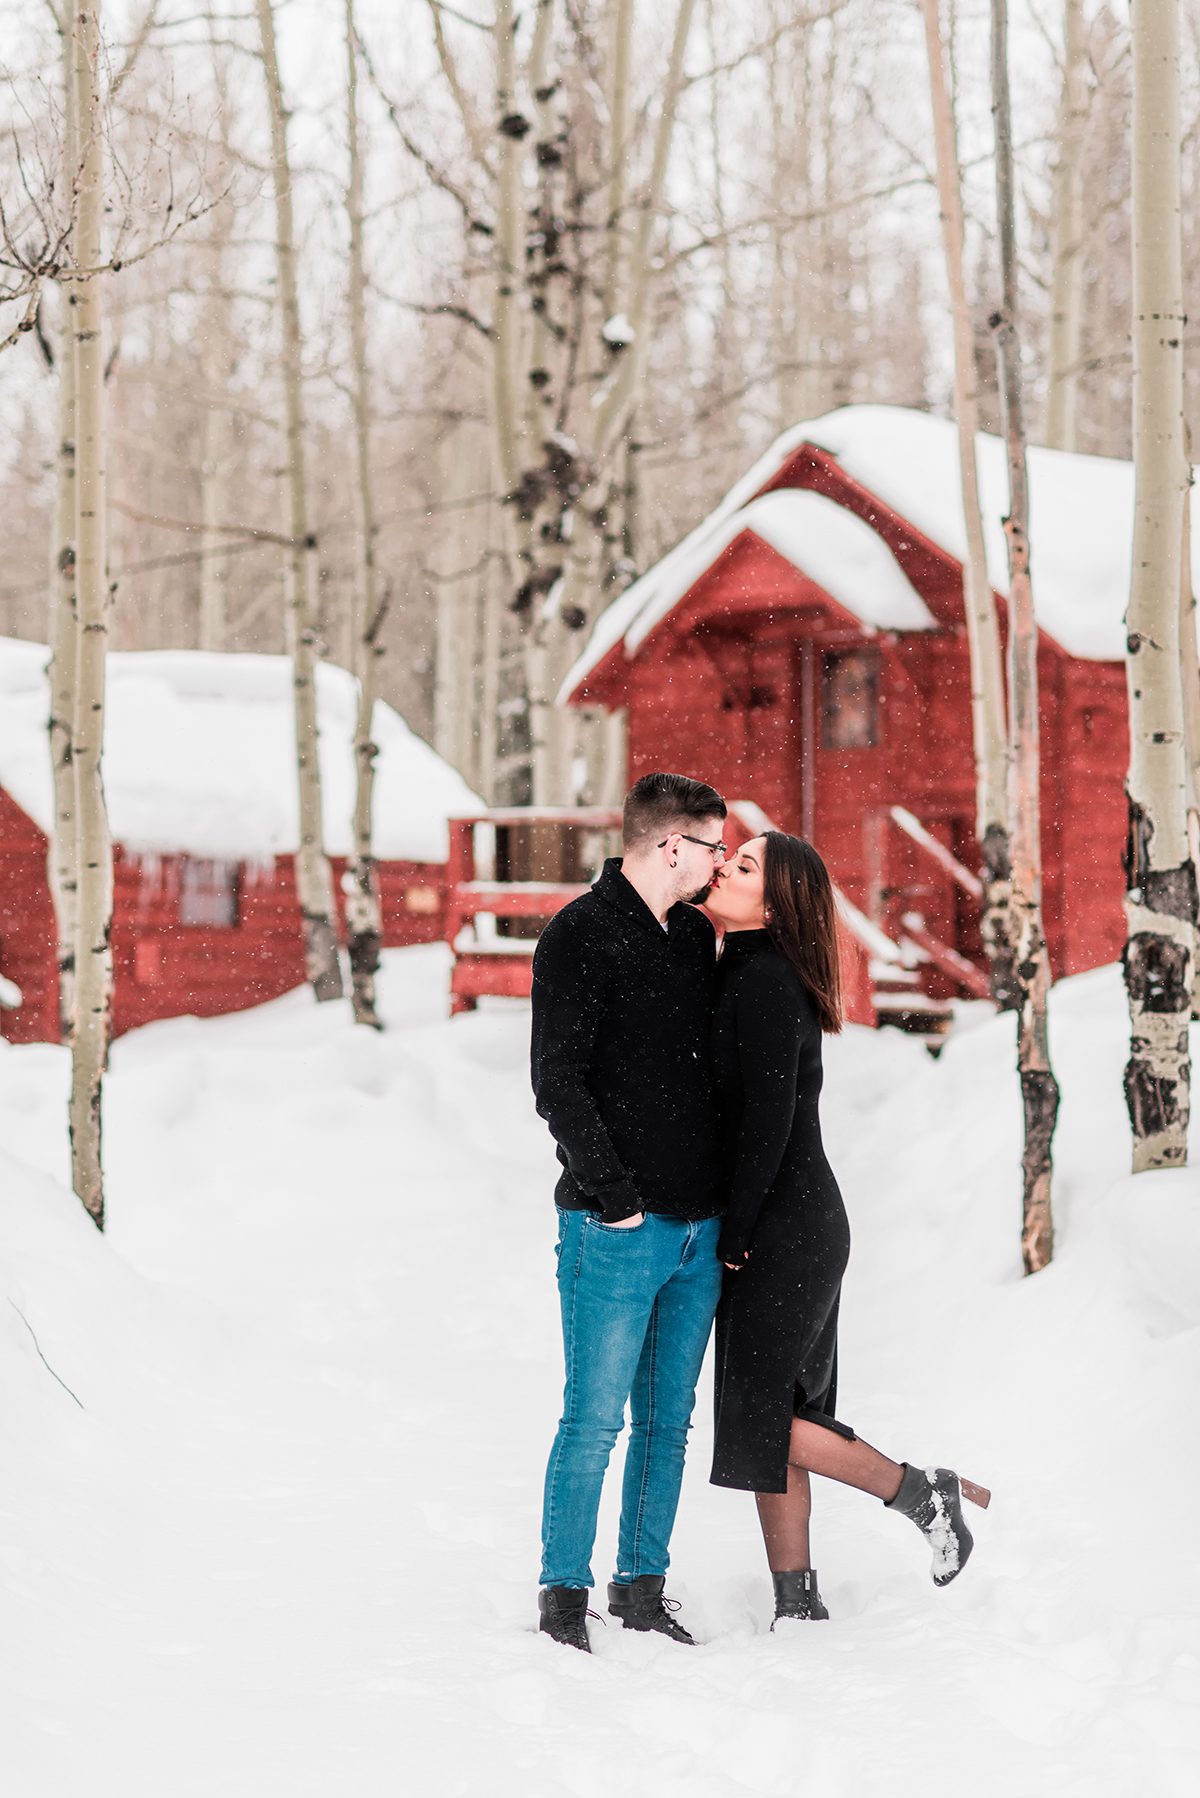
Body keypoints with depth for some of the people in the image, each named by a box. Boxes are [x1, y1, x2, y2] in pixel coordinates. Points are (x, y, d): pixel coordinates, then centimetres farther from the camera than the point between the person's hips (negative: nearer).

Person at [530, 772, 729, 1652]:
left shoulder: (697, 934, 14)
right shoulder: (582, 936, -9)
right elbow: (558, 1080, -13)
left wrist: (726, 1198, 13)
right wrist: (612, 1195, -16)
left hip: (699, 1229, 7)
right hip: (619, 1228, -7)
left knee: (668, 1419, 11)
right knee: (595, 1418, -3)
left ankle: (643, 1586, 21)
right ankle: (564, 1596, 8)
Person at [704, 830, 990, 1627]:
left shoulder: (764, 981, -17)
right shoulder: (735, 972, 12)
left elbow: (768, 1120, -21)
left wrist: (732, 1236, -14)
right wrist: (734, 1233, 12)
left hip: (787, 1227, -9)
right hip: (792, 1229, 9)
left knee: (759, 1418, -5)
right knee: (770, 1414, 10)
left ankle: (924, 1492, 9)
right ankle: (798, 1601, 15)